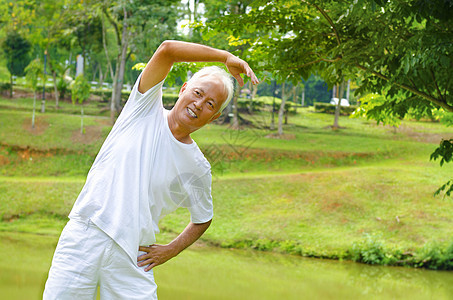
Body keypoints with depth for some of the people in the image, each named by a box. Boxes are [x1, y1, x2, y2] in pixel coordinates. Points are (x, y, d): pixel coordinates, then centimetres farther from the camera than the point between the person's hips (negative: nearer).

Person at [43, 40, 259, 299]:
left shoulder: (198, 168, 8)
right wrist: (226, 57, -5)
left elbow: (203, 219, 23)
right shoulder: (147, 109, 5)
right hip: (83, 238, -1)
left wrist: (171, 250, 7)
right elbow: (167, 49, -8)